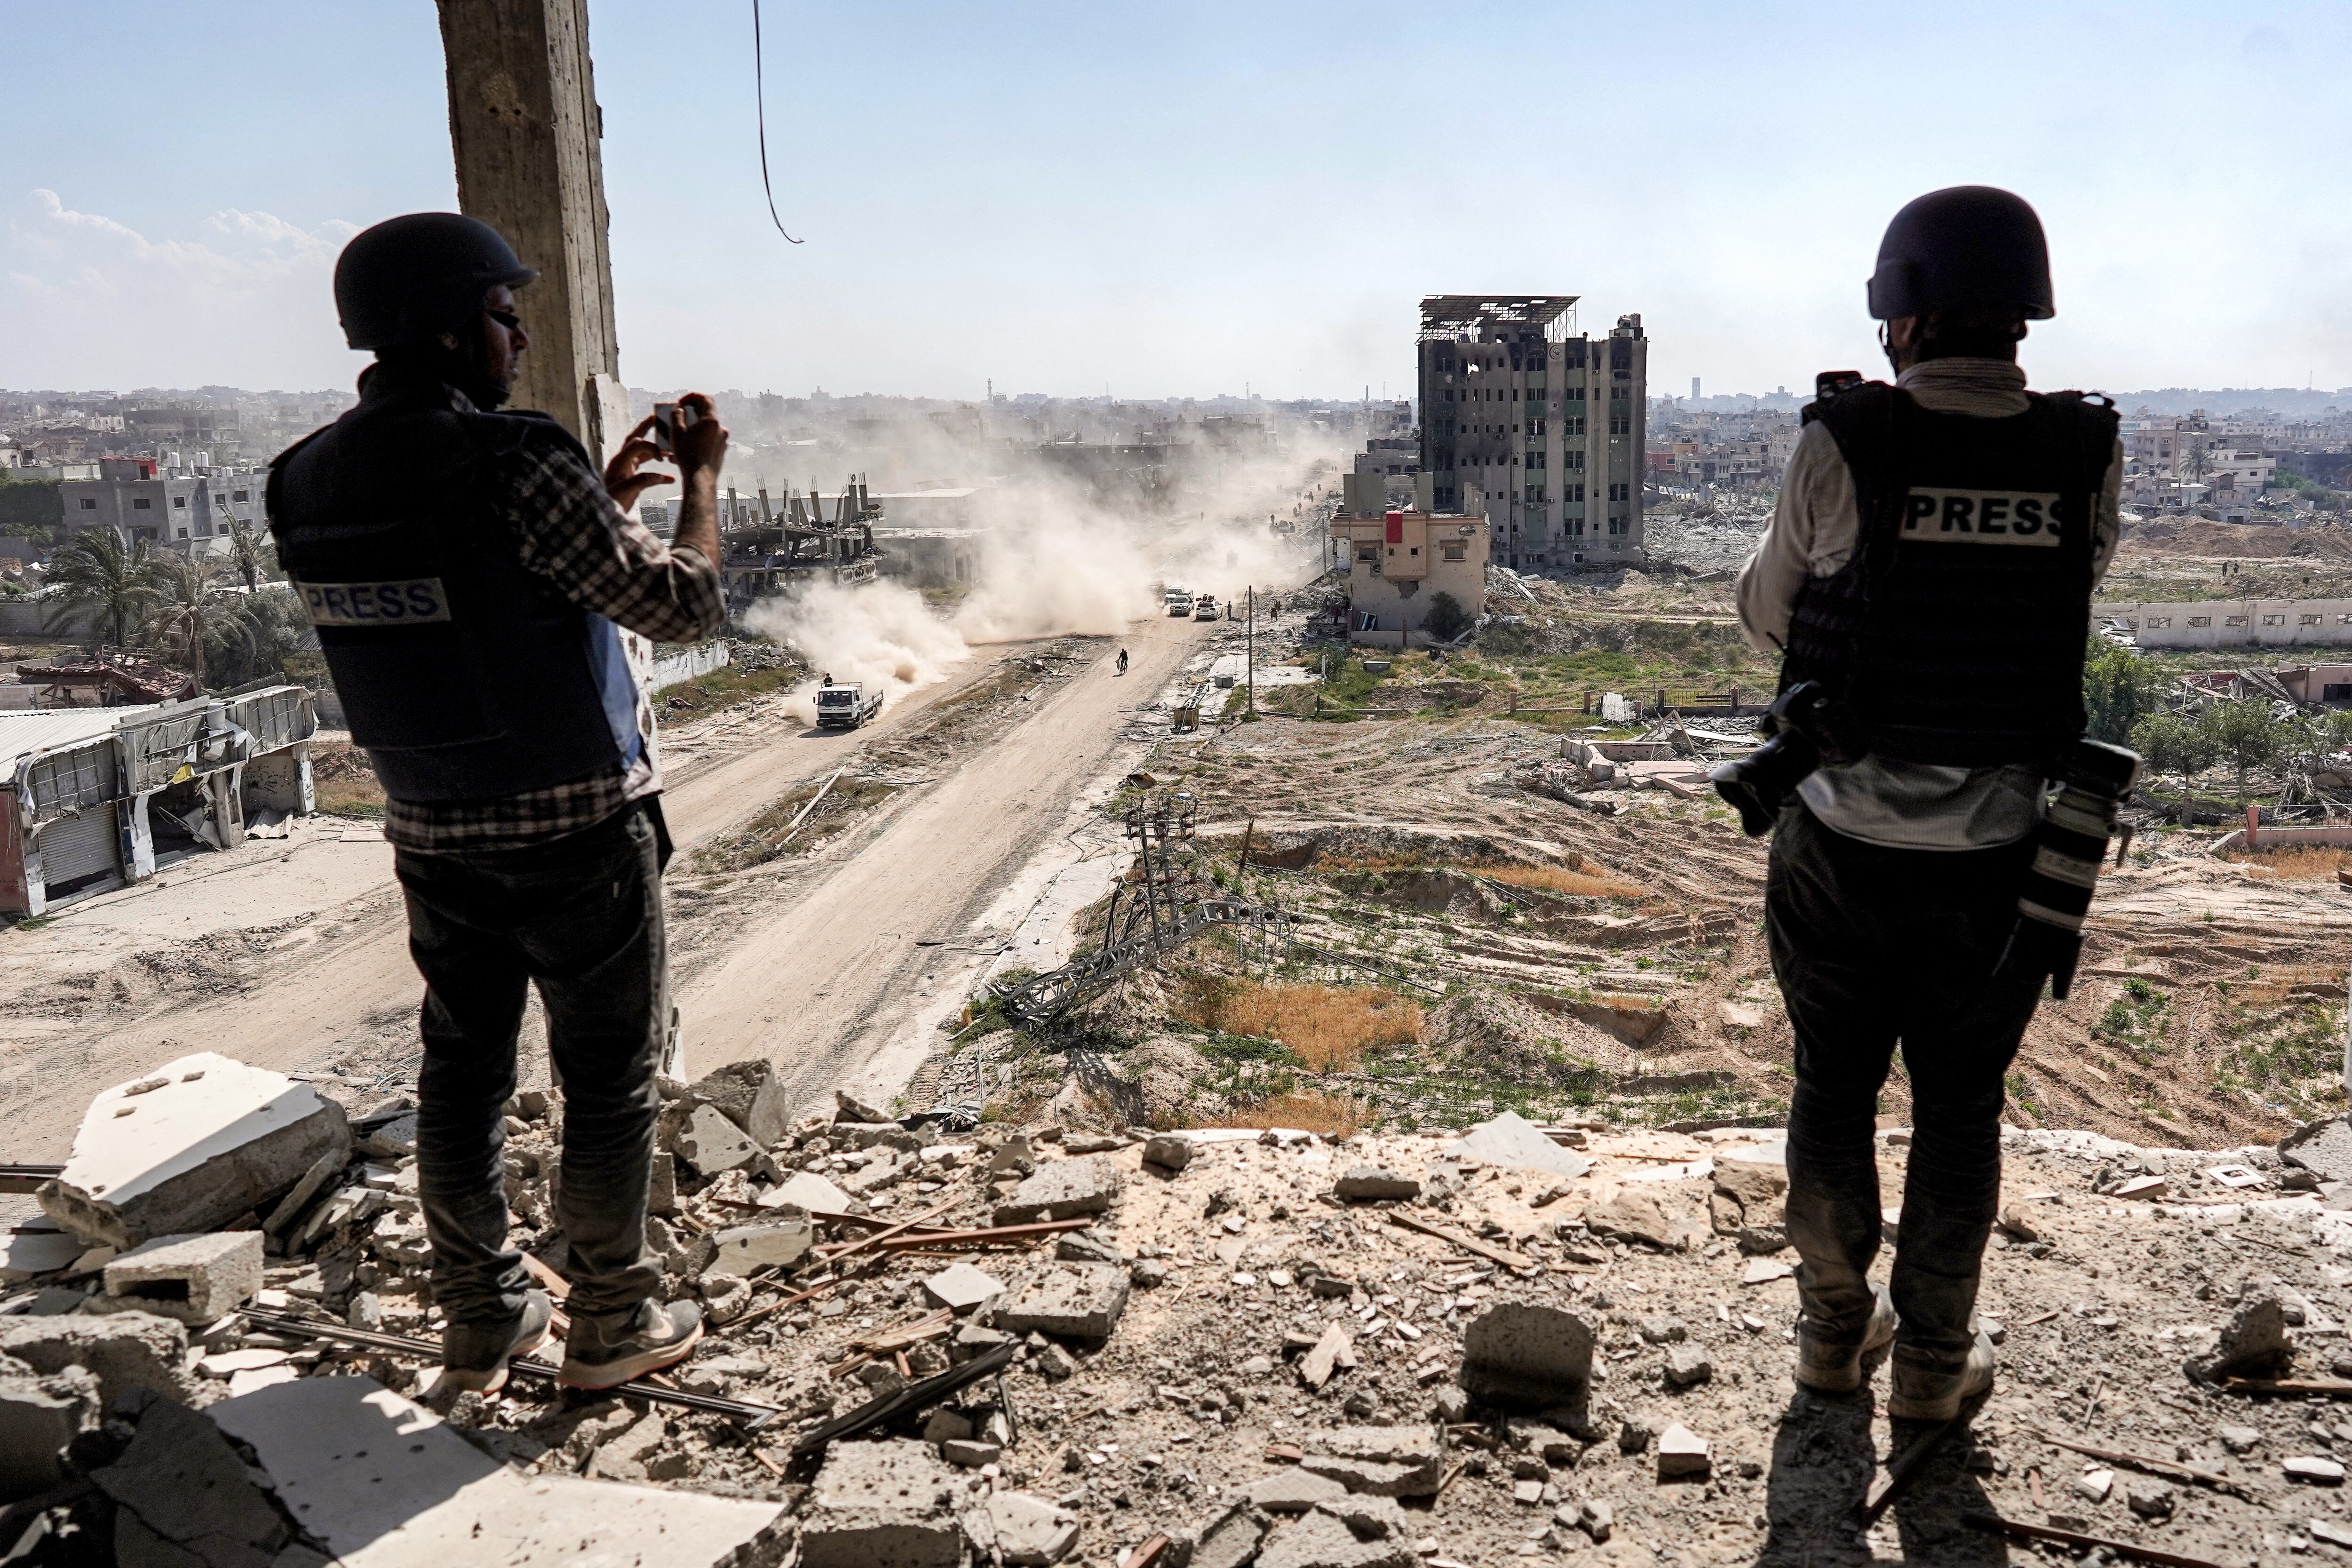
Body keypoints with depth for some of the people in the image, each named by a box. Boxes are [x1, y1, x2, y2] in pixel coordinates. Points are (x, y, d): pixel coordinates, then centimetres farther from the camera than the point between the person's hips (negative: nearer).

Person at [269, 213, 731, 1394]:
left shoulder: (307, 482, 2)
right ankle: (611, 1326, 21)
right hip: (575, 832, -6)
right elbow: (684, 608, -15)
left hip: (434, 839, 6)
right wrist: (701, 480, 0)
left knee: (461, 1072, 16)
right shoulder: (516, 463, -21)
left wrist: (597, 501, 17)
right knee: (609, 1077, 8)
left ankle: (481, 1323, 29)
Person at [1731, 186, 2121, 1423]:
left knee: (1833, 1091, 17)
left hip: (1844, 849, -1)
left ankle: (1834, 1331, 32)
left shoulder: (1844, 448, -15)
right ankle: (1933, 1360, 30)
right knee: (1959, 1110, 17)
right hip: (1997, 857, 2)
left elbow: (1766, 614, 0)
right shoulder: (2086, 457, -7)